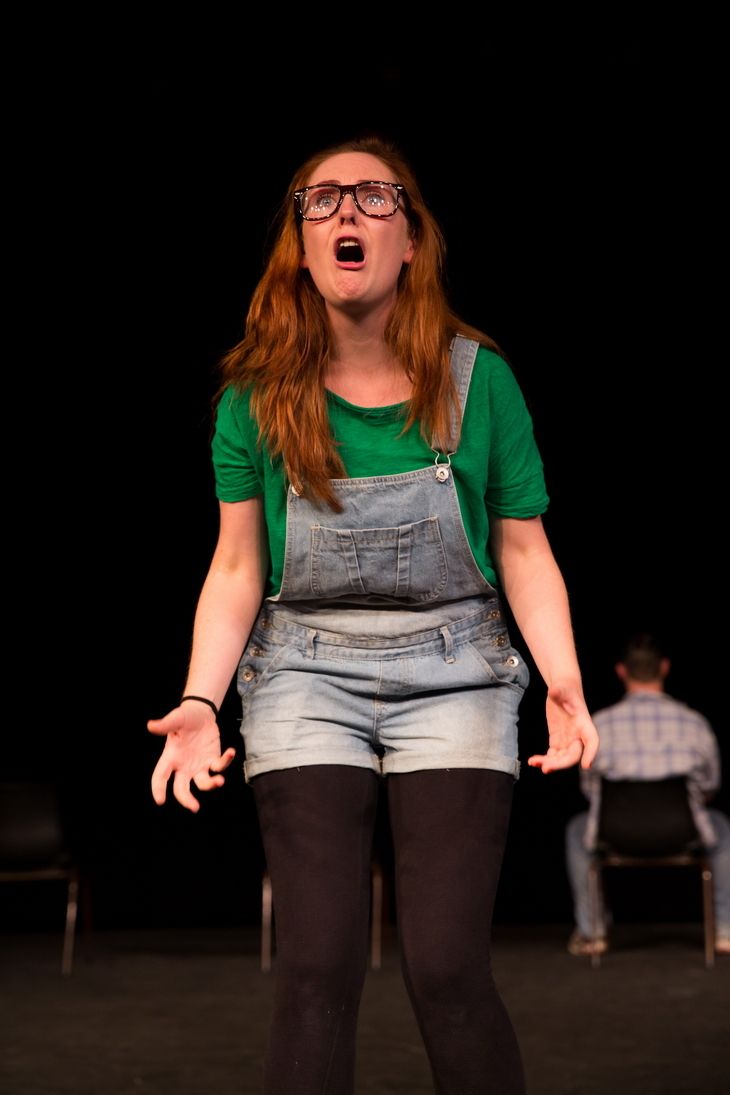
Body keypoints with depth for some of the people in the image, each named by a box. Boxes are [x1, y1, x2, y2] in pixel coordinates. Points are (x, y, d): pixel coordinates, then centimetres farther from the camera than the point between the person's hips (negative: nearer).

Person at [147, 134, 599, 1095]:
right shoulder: (258, 393, 0)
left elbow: (525, 552, 2)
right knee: (318, 970, -7)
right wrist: (199, 702, -8)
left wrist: (564, 682, -12)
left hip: (453, 673, 0)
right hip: (307, 675, 1)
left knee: (447, 969, -9)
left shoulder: (477, 379, -2)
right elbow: (237, 565, 4)